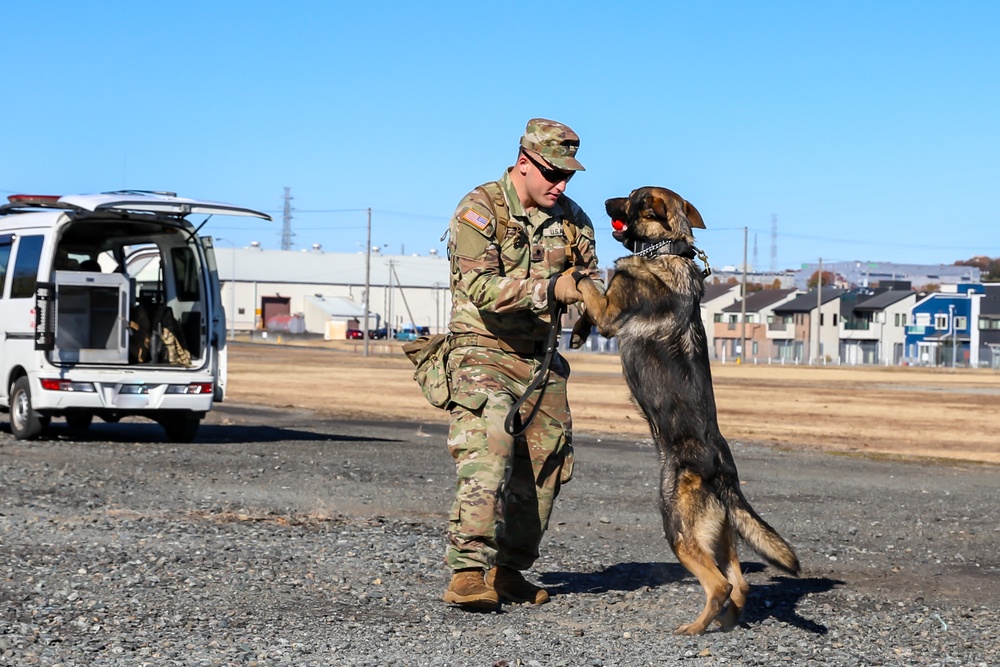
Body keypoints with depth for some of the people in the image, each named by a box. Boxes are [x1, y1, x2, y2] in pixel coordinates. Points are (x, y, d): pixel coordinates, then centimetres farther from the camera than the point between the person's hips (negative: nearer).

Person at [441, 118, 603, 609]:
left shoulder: (570, 219, 6)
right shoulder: (479, 209, -13)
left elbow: (588, 275, 18)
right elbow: (482, 288, -24)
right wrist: (550, 288, -34)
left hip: (541, 360, 7)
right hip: (483, 353, -7)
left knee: (545, 468, 7)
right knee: (487, 460, -22)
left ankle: (508, 570, 18)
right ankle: (468, 573, -26)